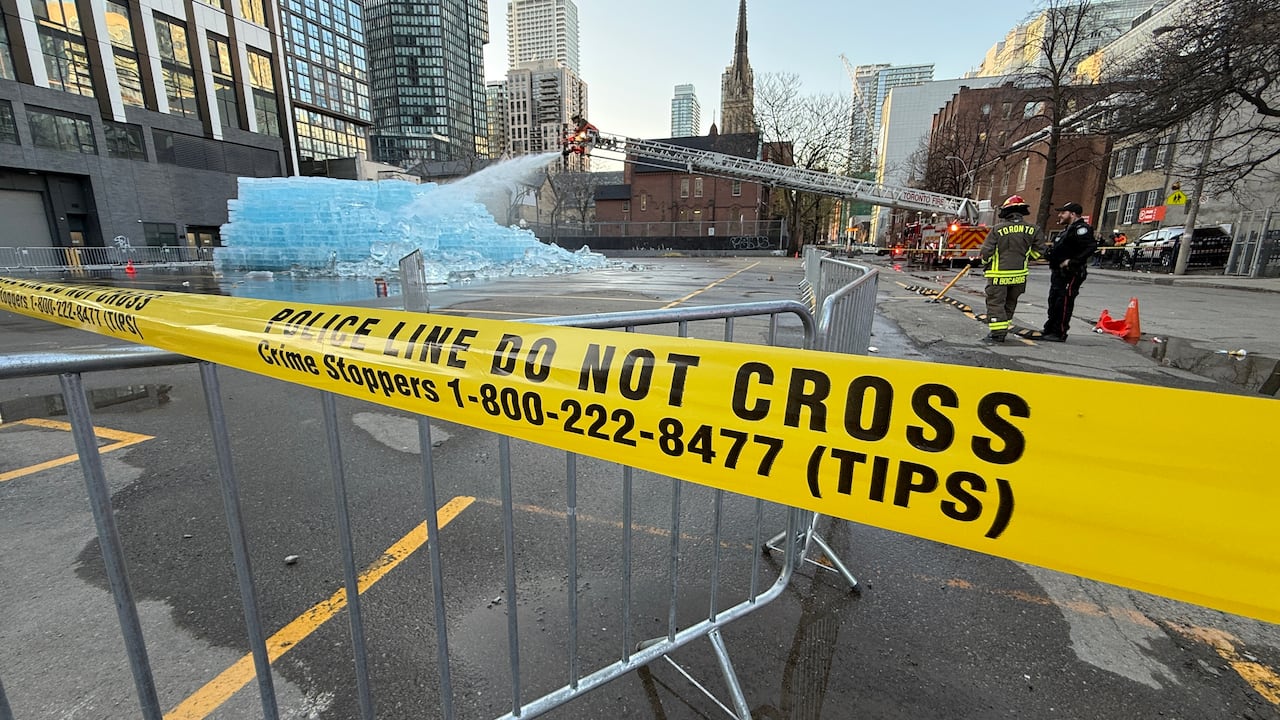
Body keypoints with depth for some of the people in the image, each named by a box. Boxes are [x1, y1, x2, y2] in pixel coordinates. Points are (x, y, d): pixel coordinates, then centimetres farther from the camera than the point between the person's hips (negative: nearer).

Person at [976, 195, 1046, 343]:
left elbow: (986, 251, -11)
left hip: (999, 274, -5)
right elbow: (1039, 250, 6)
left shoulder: (997, 229, -11)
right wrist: (1024, 257, 22)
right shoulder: (1032, 230, 1)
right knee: (1010, 303, 17)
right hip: (1020, 274, 5)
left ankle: (997, 333, -6)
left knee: (995, 302, 0)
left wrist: (980, 260, 9)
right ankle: (1002, 331, 24)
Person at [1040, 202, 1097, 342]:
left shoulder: (1081, 229, -12)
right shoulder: (1069, 229, 20)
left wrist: (1072, 261, -24)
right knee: (1053, 302, 14)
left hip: (1070, 274, -10)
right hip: (1059, 273, 10)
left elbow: (1091, 246, -23)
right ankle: (1049, 330, 22)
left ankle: (1059, 333, -3)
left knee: (1064, 303, -7)